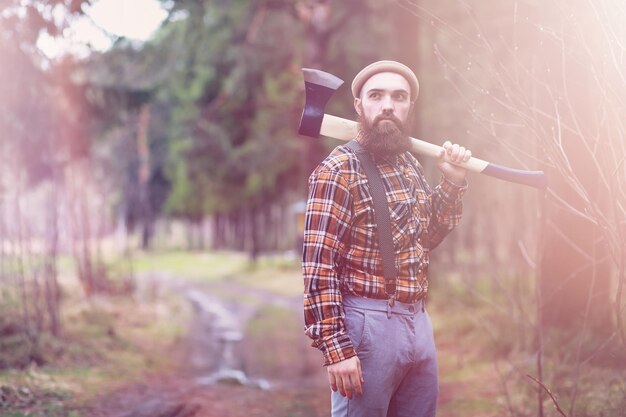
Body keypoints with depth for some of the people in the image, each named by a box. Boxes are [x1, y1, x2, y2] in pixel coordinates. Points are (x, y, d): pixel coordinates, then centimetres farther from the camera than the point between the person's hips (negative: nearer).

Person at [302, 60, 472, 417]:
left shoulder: (411, 166, 11)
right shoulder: (339, 169, -11)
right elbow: (319, 266, -16)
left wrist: (453, 183, 11)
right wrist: (336, 348, -21)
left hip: (419, 322, 8)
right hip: (368, 324, -7)